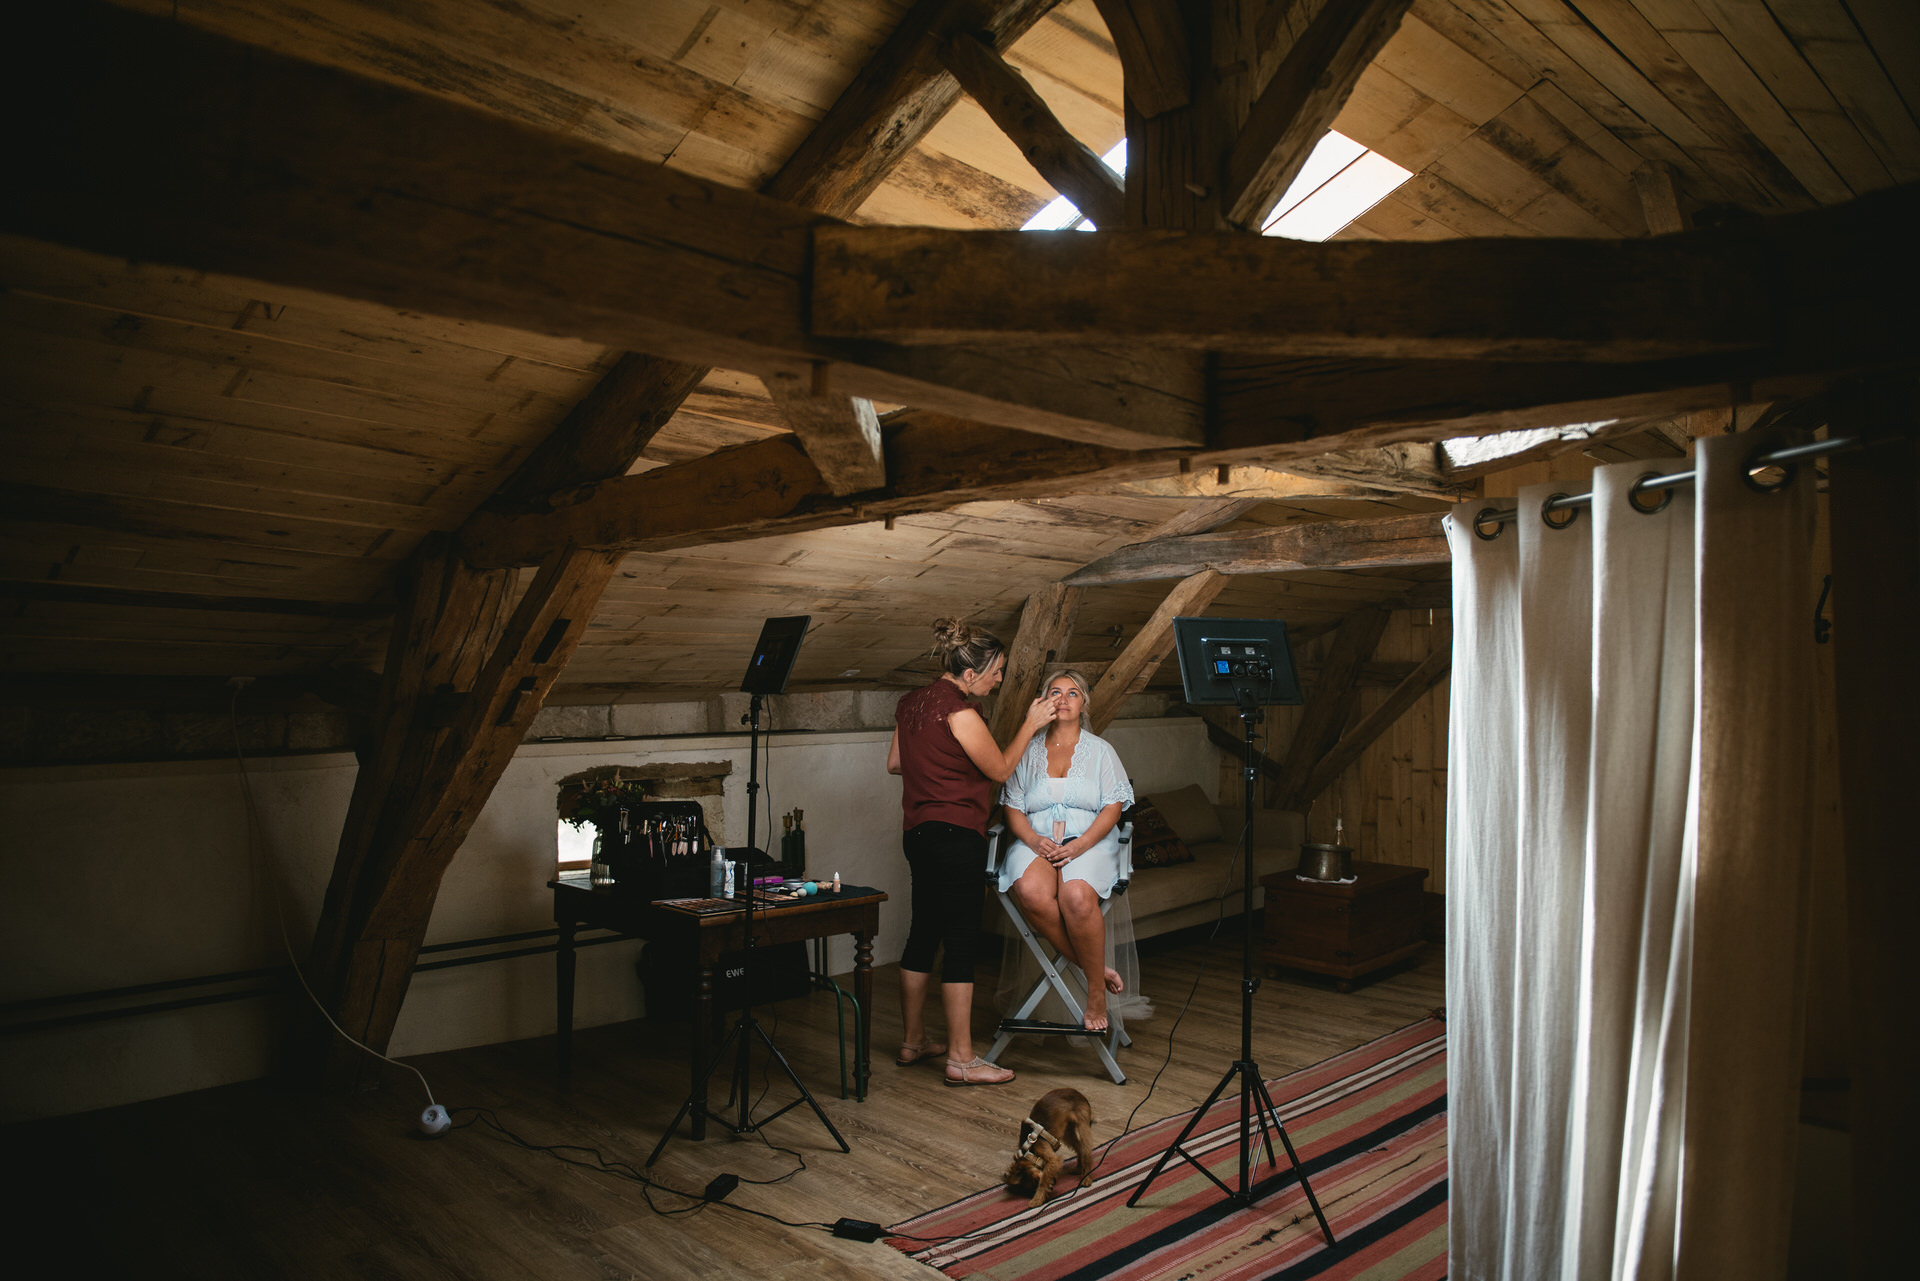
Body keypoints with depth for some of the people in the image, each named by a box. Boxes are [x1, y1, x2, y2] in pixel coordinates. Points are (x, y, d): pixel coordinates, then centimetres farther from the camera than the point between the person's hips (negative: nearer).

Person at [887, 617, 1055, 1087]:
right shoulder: (959, 711, -17)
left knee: (923, 934, 16)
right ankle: (961, 1059, 2)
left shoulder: (912, 702, 10)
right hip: (955, 834, -9)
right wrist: (1030, 725, 1)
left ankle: (912, 1041, 27)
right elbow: (1000, 769, -7)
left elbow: (894, 763, 20)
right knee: (962, 943, -3)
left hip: (918, 833, 9)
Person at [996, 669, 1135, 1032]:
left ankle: (1096, 987, -14)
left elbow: (1112, 808, 3)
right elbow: (1013, 808, 11)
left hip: (1089, 842, -1)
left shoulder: (1100, 750, 12)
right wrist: (1034, 840, -11)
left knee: (1077, 895, -36)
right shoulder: (1028, 752, 17)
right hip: (1036, 842, 2)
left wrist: (1080, 845, -14)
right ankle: (1096, 967, -16)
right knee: (1031, 892, -34)